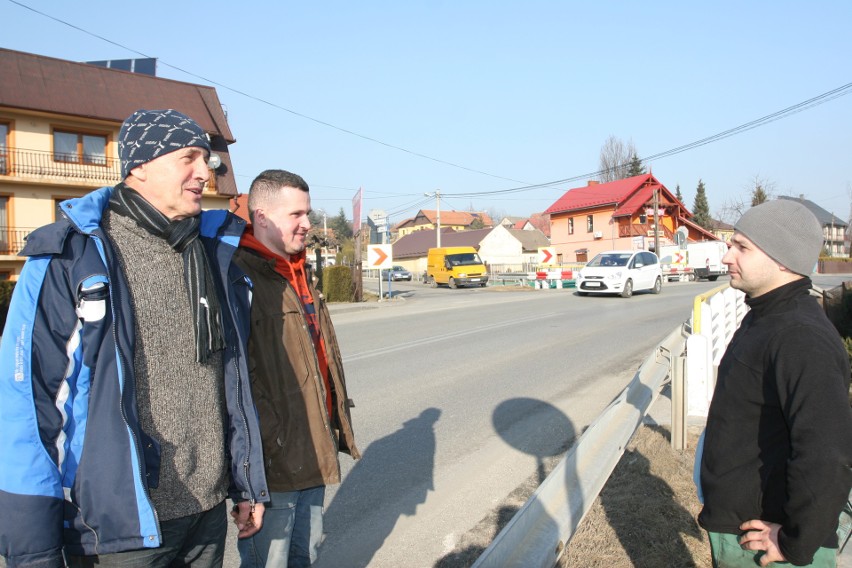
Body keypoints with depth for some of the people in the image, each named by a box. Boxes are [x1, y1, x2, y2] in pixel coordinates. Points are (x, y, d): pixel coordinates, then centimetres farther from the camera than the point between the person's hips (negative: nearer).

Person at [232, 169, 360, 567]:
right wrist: (268, 443, -21)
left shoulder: (299, 274, 14)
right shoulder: (241, 277, -17)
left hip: (313, 456, 9)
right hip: (273, 461, -9)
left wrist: (338, 424, 20)